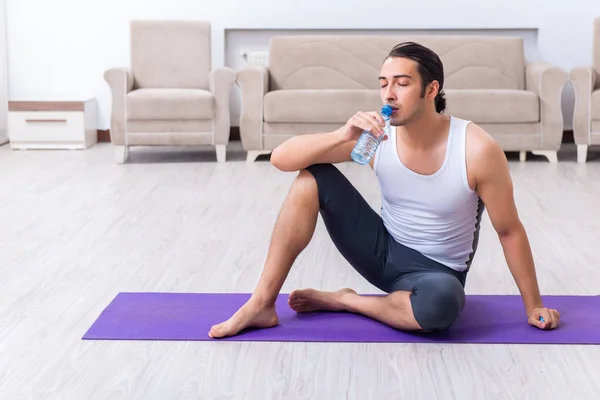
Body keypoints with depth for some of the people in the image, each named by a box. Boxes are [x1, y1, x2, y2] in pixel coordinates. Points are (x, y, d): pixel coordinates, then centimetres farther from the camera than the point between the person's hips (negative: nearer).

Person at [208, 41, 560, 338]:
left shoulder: (478, 150, -22)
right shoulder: (377, 135, -13)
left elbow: (509, 230, -11)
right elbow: (281, 158, -18)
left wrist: (533, 306, -6)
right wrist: (342, 136, -34)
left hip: (436, 272, -3)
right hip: (383, 249, 3)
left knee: (442, 302, -41)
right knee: (312, 177, -15)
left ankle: (341, 300, -11)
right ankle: (262, 304, -13)